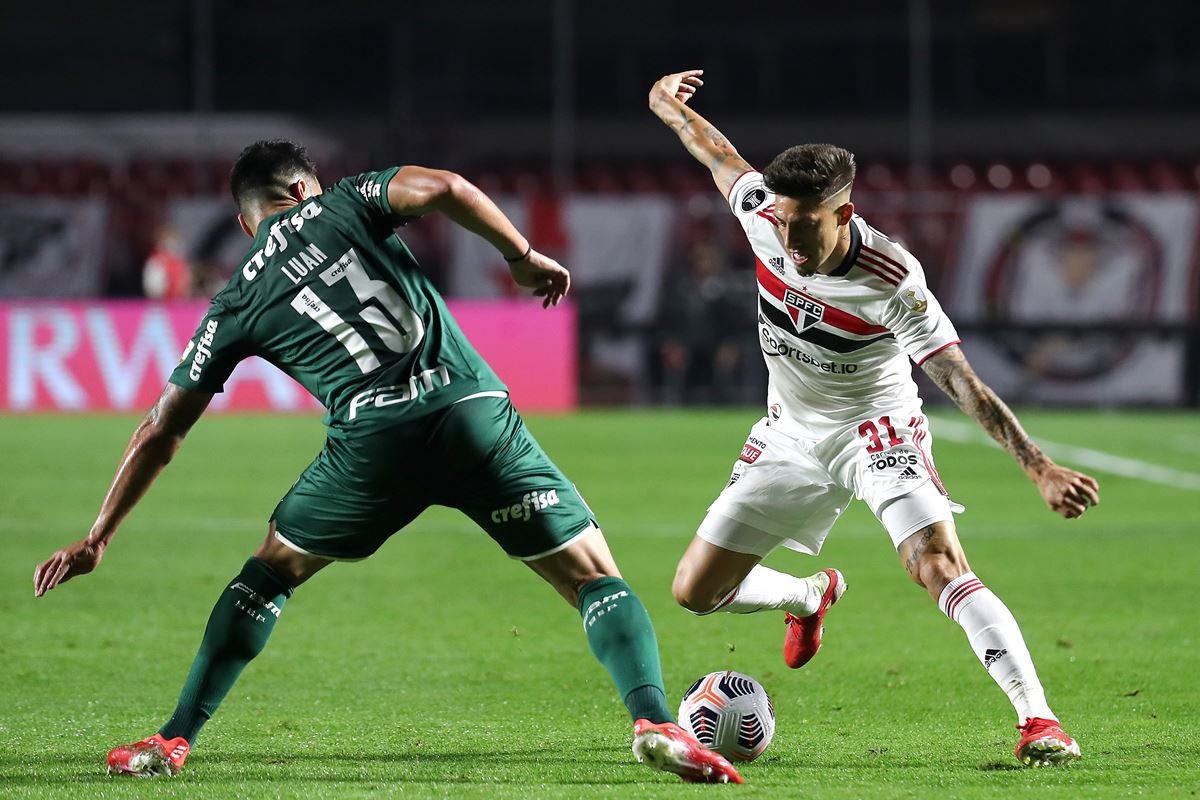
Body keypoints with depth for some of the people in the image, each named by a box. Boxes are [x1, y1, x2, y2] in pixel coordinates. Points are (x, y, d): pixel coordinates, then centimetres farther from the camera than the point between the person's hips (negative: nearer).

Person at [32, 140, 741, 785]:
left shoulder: (236, 309, 20)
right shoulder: (343, 205, 18)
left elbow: (160, 435, 23)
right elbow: (444, 189, -3)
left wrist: (97, 539, 29)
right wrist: (523, 255, 10)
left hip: (370, 438, 1)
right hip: (473, 409, -1)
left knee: (272, 573, 26)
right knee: (593, 576, 5)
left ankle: (176, 739, 20)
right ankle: (655, 721, -19)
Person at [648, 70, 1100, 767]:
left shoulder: (894, 282, -30)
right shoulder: (765, 215, -18)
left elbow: (964, 384, -32)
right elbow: (724, 159, 7)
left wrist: (1040, 467, -41)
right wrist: (670, 108, 15)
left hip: (877, 431, -5)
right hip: (791, 436, 5)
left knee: (941, 565, -29)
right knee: (696, 592, 7)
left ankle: (1039, 721, -31)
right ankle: (812, 595, 40)